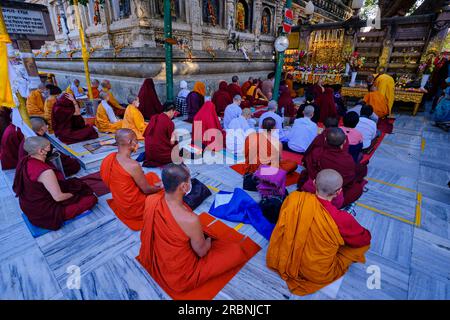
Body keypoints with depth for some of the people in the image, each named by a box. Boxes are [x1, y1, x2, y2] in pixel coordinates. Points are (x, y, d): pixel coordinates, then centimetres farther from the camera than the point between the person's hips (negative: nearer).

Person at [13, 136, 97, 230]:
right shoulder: (45, 171, -34)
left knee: (74, 182, 17)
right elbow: (58, 197, -27)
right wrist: (73, 194, -7)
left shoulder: (24, 162, -7)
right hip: (44, 213, -9)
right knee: (91, 198, -7)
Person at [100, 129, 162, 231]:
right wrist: (160, 187, -1)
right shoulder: (133, 165, -33)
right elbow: (146, 190, -19)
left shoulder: (112, 156, -8)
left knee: (151, 176, 16)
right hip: (133, 208, -8)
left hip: (119, 201, 8)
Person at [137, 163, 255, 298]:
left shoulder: (150, 200, -20)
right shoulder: (190, 220, -39)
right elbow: (202, 252, -17)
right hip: (180, 275, -6)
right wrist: (209, 241, 3)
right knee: (236, 251, -1)